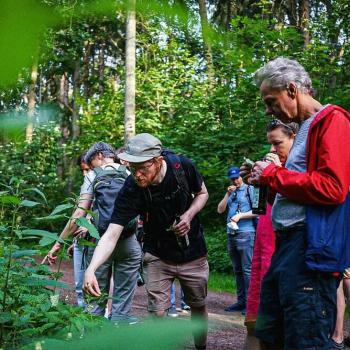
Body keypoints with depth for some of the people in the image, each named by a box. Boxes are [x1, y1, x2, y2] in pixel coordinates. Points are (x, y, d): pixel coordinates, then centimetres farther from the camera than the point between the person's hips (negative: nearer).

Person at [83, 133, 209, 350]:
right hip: (157, 256, -1)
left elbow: (202, 193, -1)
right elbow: (111, 235, -32)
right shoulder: (131, 190, -28)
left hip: (193, 252, 2)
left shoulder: (183, 166, -23)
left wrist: (189, 215, -21)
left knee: (199, 306, 14)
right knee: (158, 313, -7)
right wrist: (91, 269, -46)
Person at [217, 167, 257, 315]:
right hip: (231, 234, 7)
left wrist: (240, 215, -14)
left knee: (247, 269, -9)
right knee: (237, 270, 9)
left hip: (246, 233, -7)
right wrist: (227, 194, 0)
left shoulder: (250, 190, 1)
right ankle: (241, 301, 14)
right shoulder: (230, 193, 19)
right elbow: (220, 210, 10)